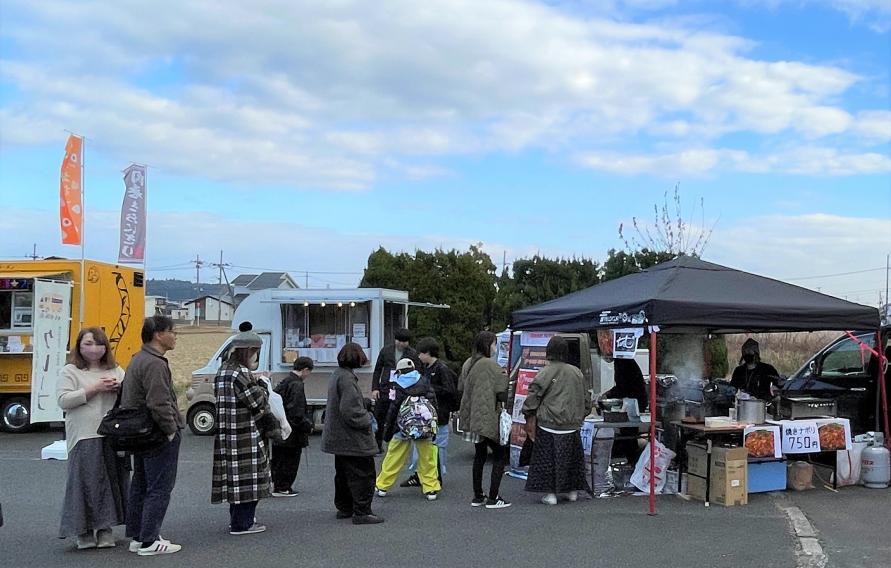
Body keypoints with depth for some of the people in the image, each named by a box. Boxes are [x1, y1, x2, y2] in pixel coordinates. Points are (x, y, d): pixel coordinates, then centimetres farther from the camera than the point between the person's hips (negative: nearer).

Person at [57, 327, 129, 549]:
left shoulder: (116, 371, 17)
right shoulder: (71, 372, 5)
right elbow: (64, 400, -8)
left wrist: (119, 388, -4)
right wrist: (95, 388, -13)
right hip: (85, 438, -4)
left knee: (112, 480, 5)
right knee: (86, 483, -3)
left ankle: (105, 528, 15)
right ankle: (85, 531, 7)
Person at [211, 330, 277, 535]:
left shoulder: (223, 371, 13)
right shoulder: (241, 374, -19)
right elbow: (259, 403, -16)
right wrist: (261, 385, 2)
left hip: (228, 436, 10)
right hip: (246, 437, -10)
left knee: (236, 478, 16)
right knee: (247, 478, -2)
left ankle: (237, 518, 25)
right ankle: (242, 523, 2)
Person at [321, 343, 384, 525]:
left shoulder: (337, 375, 10)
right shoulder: (347, 378, -21)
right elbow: (350, 410, -26)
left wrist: (366, 403, 14)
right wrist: (367, 418, -11)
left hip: (339, 438, 10)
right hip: (353, 439, -10)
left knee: (344, 473, 19)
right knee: (363, 474, -2)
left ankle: (344, 508, 29)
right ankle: (362, 512, 0)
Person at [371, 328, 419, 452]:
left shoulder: (413, 354, -1)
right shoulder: (386, 350, 5)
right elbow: (377, 370, 10)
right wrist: (374, 388, 3)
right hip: (384, 390, 2)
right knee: (378, 419, 7)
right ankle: (378, 445, 22)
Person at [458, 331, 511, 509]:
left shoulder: (468, 364, 6)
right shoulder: (492, 366, -16)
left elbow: (460, 388, 12)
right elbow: (502, 394, -17)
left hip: (472, 418, 8)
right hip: (488, 419, -8)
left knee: (479, 455, 18)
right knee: (500, 455, 3)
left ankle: (477, 496, 22)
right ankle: (493, 498, 2)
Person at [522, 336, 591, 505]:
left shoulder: (546, 372, -10)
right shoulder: (576, 372, 6)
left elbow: (533, 396, -10)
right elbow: (586, 398, 14)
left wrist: (529, 418, 2)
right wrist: (580, 417, 26)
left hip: (549, 424, -5)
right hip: (572, 426, 5)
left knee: (548, 459, 4)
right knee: (572, 457, 16)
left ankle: (550, 493, 4)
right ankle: (572, 491, 23)